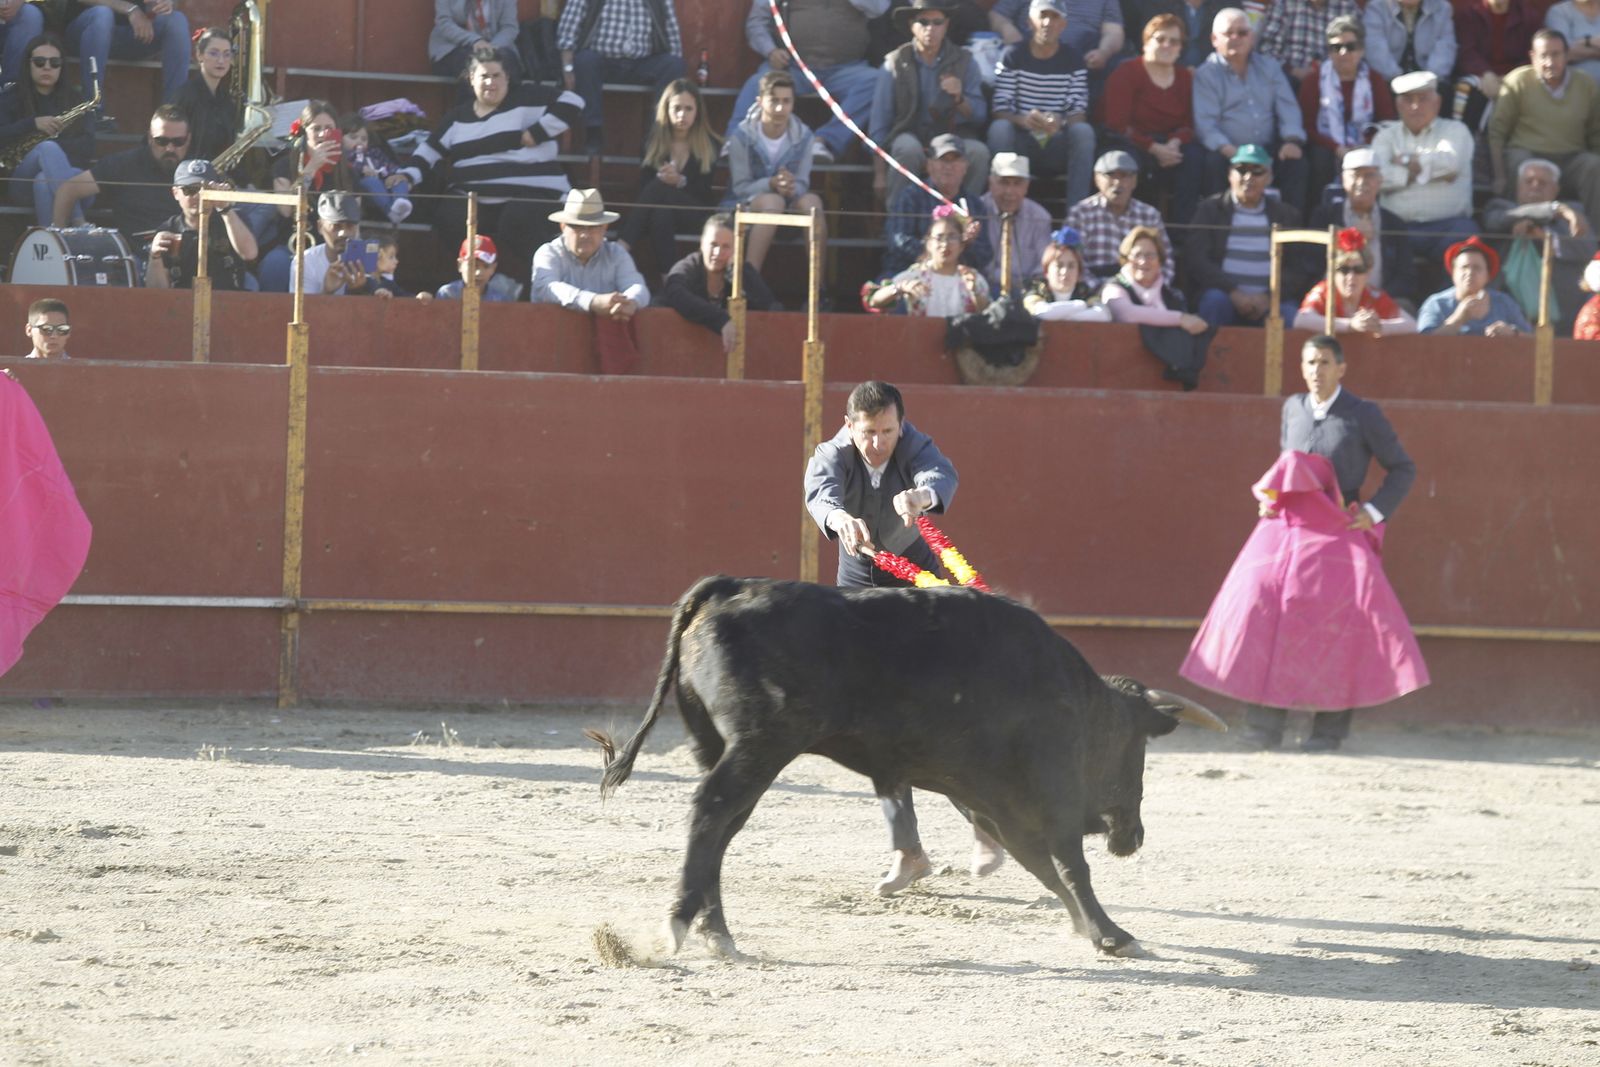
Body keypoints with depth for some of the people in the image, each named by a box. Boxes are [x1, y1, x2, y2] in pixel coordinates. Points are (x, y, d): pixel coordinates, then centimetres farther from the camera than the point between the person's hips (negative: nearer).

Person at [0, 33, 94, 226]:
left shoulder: (74, 100, 16)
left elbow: (88, 145, 2)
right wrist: (33, 124, -19)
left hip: (69, 175, 1)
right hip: (23, 183, -1)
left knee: (44, 181, -37)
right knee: (48, 148, -35)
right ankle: (78, 223, -50)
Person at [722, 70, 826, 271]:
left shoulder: (803, 136, -1)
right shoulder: (742, 137, -10)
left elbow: (802, 184, -3)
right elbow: (740, 187, -11)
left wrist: (792, 188, -29)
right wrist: (771, 184, -31)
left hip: (790, 205, 3)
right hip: (744, 206, -3)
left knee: (811, 201, -29)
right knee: (773, 201, -36)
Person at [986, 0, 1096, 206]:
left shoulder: (1073, 62, 6)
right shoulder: (1013, 56, 2)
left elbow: (1079, 114, -2)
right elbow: (999, 112, -5)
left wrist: (1060, 123, -26)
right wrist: (1023, 120, -28)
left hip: (1058, 148, 1)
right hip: (1020, 146, -1)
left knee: (1084, 131, -29)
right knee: (999, 128, -31)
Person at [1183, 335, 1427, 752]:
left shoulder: (1363, 415, 0)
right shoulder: (1292, 409, 13)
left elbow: (1402, 469, 7)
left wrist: (1375, 512, -3)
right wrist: (1267, 497, 11)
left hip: (1337, 534, -4)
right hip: (1285, 527, 4)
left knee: (1335, 622, -12)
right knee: (1260, 609, -11)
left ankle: (1330, 728, -4)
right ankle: (1265, 725, -7)